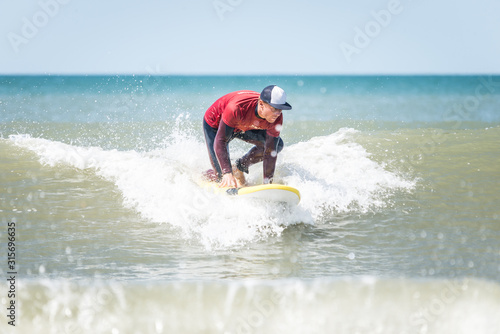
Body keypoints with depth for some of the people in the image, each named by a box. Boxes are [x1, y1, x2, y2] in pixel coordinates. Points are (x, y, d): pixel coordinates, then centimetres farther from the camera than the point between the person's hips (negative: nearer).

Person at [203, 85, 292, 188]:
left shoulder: (276, 118, -29)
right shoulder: (236, 108, -44)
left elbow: (270, 152, -21)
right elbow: (220, 142, -40)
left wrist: (267, 183, -24)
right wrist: (227, 174, -49)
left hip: (244, 127, 5)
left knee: (277, 144, -11)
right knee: (222, 177, -13)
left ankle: (240, 167, 4)